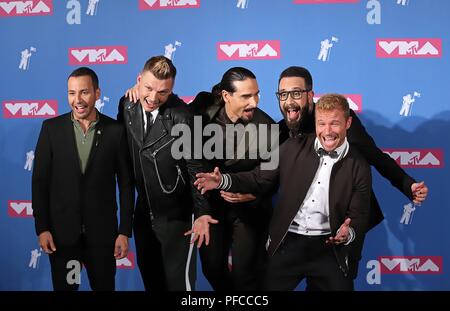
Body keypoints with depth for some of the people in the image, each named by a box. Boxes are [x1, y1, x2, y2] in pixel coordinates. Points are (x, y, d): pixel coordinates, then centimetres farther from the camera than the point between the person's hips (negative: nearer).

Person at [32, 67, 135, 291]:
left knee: (104, 286, 11)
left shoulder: (115, 130, -3)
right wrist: (42, 228, -4)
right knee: (64, 286, 11)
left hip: (102, 232, 0)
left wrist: (125, 231, -3)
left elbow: (126, 183, 0)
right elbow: (40, 180, 0)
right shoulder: (51, 128, -1)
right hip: (61, 232, 1)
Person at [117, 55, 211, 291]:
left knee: (178, 280, 3)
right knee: (150, 278, 19)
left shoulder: (181, 117, -21)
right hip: (143, 212, 6)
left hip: (176, 216, -5)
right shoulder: (127, 106, -4)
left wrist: (202, 212, -20)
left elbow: (195, 168, -16)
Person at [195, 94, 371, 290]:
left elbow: (359, 218, 1)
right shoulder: (293, 148, 2)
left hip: (329, 247, 0)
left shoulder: (359, 167, 0)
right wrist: (223, 181, -10)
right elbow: (260, 180, 5)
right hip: (287, 243, 1)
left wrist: (348, 234, -21)